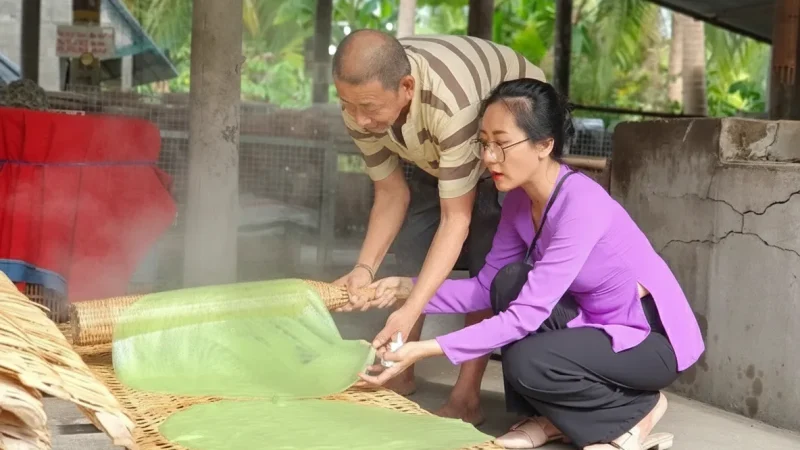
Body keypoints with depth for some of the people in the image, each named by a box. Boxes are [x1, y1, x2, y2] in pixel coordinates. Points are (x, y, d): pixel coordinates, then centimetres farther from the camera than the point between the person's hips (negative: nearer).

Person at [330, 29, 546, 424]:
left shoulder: (451, 103, -45)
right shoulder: (361, 104, -26)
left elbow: (455, 219, -39)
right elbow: (391, 193, -14)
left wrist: (410, 311, -44)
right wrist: (365, 267, -30)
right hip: (436, 149, 6)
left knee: (489, 259, -18)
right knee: (409, 244, -3)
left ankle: (466, 396, -12)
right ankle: (400, 371, 12)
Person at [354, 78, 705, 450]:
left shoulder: (582, 205, -29)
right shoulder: (519, 202, -4)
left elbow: (527, 315, -32)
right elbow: (487, 287, -2)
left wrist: (428, 349, -35)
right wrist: (408, 288, -16)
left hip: (655, 338, -8)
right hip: (602, 329, 8)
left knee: (527, 362, -26)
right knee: (512, 282, -11)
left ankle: (636, 411, 0)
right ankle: (555, 416, 3)